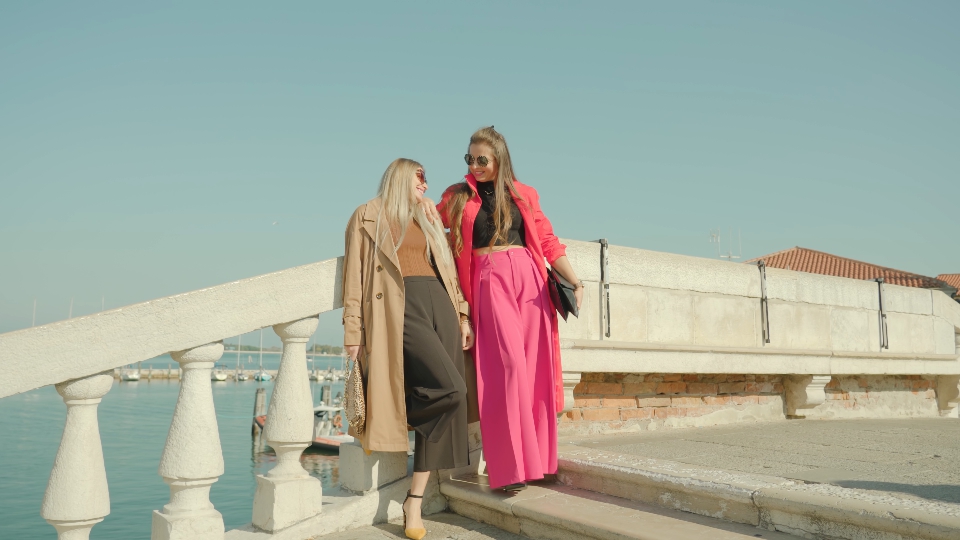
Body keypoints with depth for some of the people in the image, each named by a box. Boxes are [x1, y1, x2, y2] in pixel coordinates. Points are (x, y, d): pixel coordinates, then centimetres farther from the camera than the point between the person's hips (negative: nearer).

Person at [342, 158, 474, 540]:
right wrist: (353, 328, -5)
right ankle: (386, 414, 3)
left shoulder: (427, 221, 25)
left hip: (441, 308, 6)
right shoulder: (367, 216, 10)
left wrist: (463, 316, 8)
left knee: (442, 409, -3)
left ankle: (414, 501, 6)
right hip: (400, 309, -6)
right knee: (451, 391, -23)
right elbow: (354, 273, 3)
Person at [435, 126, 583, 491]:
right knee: (507, 366, -13)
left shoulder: (524, 195, 14)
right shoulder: (457, 197, 13)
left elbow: (548, 242, 10)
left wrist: (575, 282, 3)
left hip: (530, 281, 2)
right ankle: (510, 467, -7)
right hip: (489, 283, -2)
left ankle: (536, 459, 10)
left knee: (535, 369, -1)